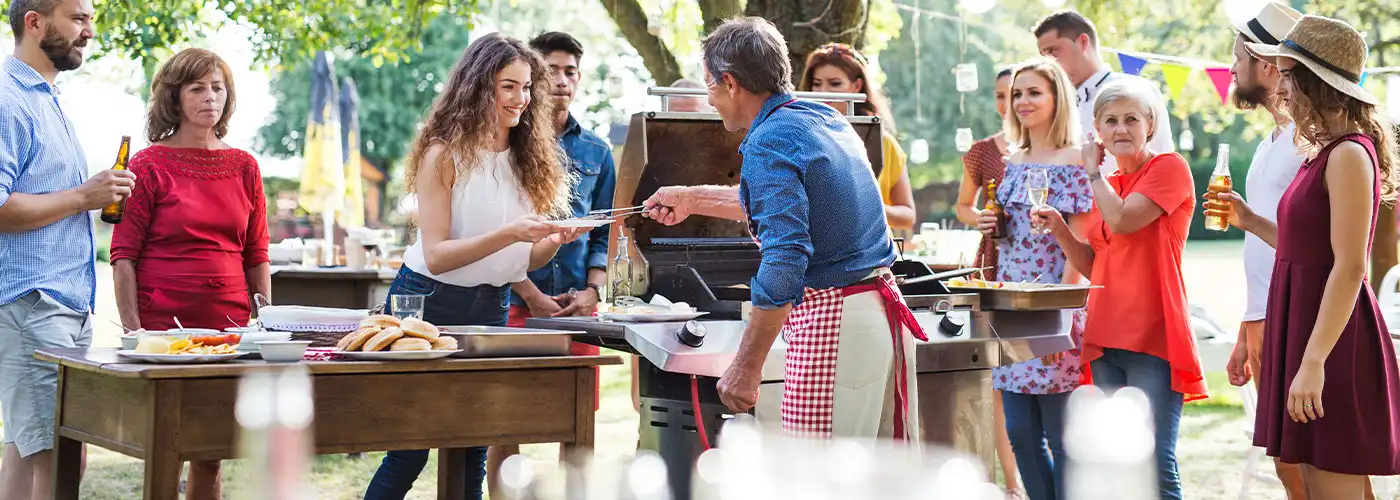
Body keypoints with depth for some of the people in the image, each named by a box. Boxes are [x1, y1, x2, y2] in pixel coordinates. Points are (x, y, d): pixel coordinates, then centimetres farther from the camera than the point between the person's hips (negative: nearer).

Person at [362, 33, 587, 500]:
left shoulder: (529, 159, 7)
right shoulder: (445, 155, -10)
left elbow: (524, 260, 8)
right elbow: (436, 255, -17)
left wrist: (556, 240, -13)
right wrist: (510, 234, -28)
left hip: (491, 308, 5)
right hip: (429, 302, -5)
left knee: (473, 449, 5)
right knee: (411, 447, -3)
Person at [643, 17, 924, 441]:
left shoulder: (769, 144, -13)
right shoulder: (827, 119, 16)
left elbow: (785, 259, -23)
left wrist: (746, 367, -22)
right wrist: (693, 200, 43)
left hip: (833, 323, -9)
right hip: (884, 308, 9)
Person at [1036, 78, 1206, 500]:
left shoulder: (1170, 168, -3)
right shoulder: (1107, 186, 18)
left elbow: (1122, 220, -18)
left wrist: (1093, 171, -3)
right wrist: (1060, 230, 3)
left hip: (1152, 338, -7)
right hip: (1107, 338, 7)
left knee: (1155, 463, -12)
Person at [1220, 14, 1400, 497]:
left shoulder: (1349, 154, -15)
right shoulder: (1325, 152, 13)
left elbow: (1349, 268, -20)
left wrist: (1313, 362, -24)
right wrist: (1250, 221, 17)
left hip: (1333, 338, -10)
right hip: (1305, 325, 10)